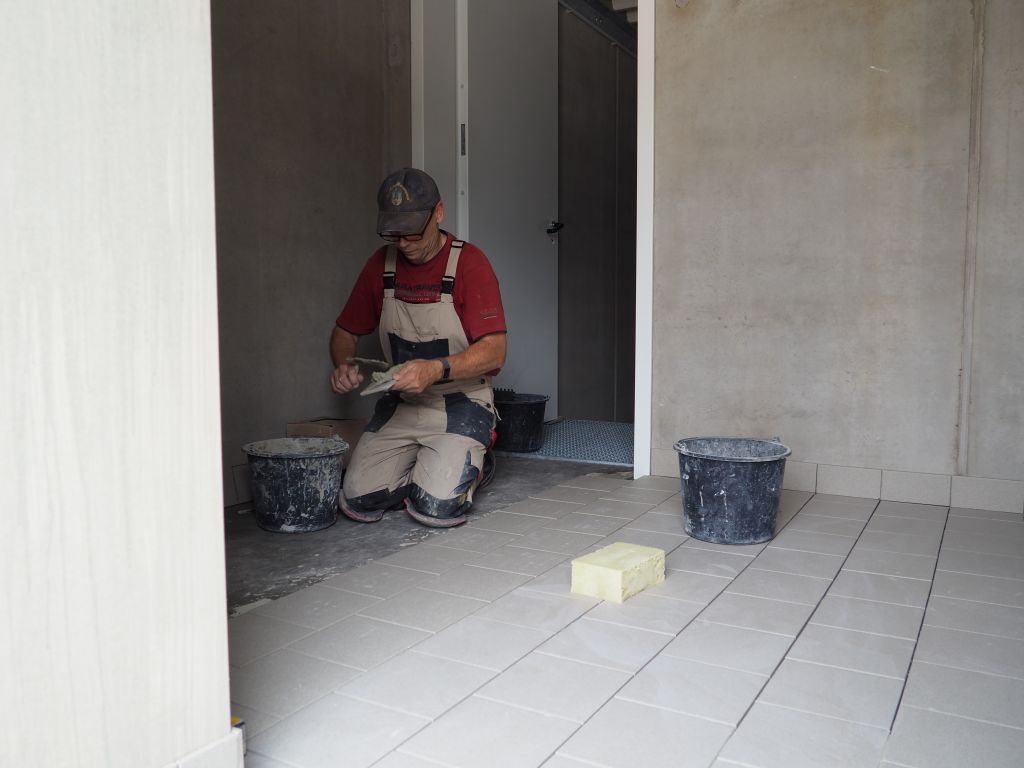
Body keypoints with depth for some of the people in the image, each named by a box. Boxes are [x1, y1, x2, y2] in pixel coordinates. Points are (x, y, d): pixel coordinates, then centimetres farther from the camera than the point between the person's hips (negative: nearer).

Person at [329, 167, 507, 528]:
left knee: (437, 509, -19)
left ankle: (469, 461, 14)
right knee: (358, 502, -9)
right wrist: (343, 365, -10)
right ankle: (419, 465, 20)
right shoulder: (381, 264, 4)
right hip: (400, 404, 5)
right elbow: (345, 331, 13)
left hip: (460, 404, -4)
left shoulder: (469, 262, -11)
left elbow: (494, 351, -17)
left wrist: (437, 369, -33)